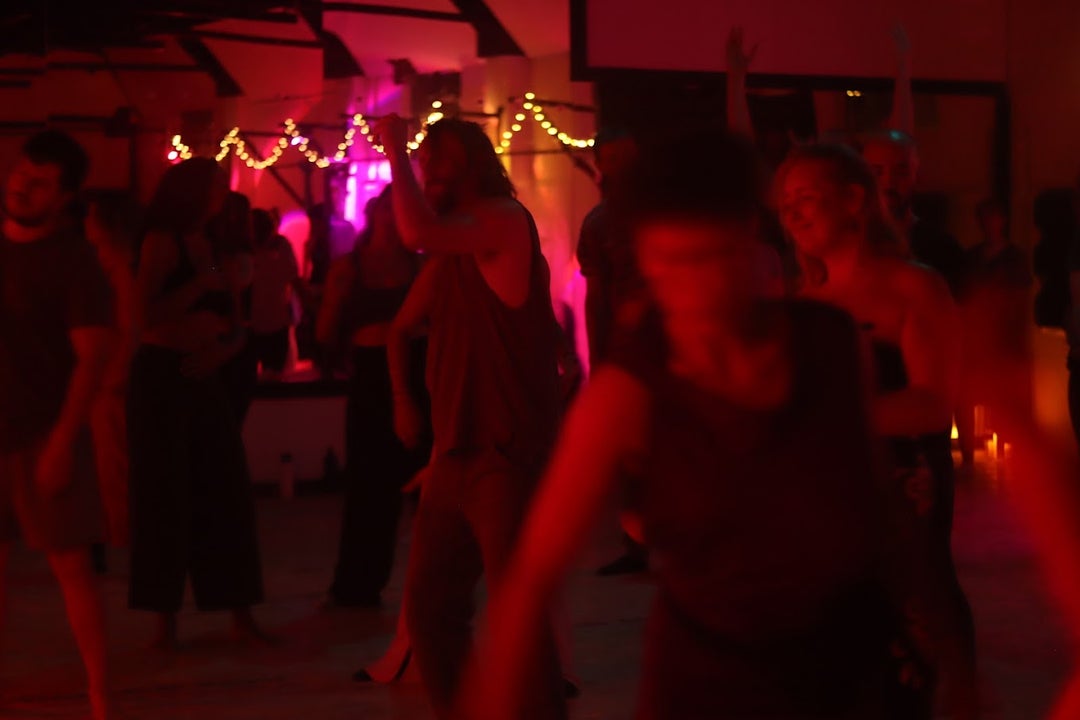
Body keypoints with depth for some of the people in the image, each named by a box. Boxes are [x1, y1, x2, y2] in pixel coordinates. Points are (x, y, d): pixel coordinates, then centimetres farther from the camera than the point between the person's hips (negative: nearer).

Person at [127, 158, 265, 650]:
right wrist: (200, 284, -14)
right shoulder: (163, 242, -6)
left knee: (226, 494, 4)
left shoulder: (212, 249, 14)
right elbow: (147, 314, -18)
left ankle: (240, 614, 8)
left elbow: (235, 325, 14)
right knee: (166, 496, -1)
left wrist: (224, 349, -6)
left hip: (204, 380, 7)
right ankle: (166, 618, 6)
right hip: (161, 378, -6)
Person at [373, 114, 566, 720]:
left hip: (508, 457, -9)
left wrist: (395, 151, -14)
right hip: (455, 456, 9)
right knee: (428, 607, 13)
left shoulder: (505, 220, -9)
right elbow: (403, 331, 30)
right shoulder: (447, 255, 17)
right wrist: (404, 402, 17)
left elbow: (419, 232, -27)